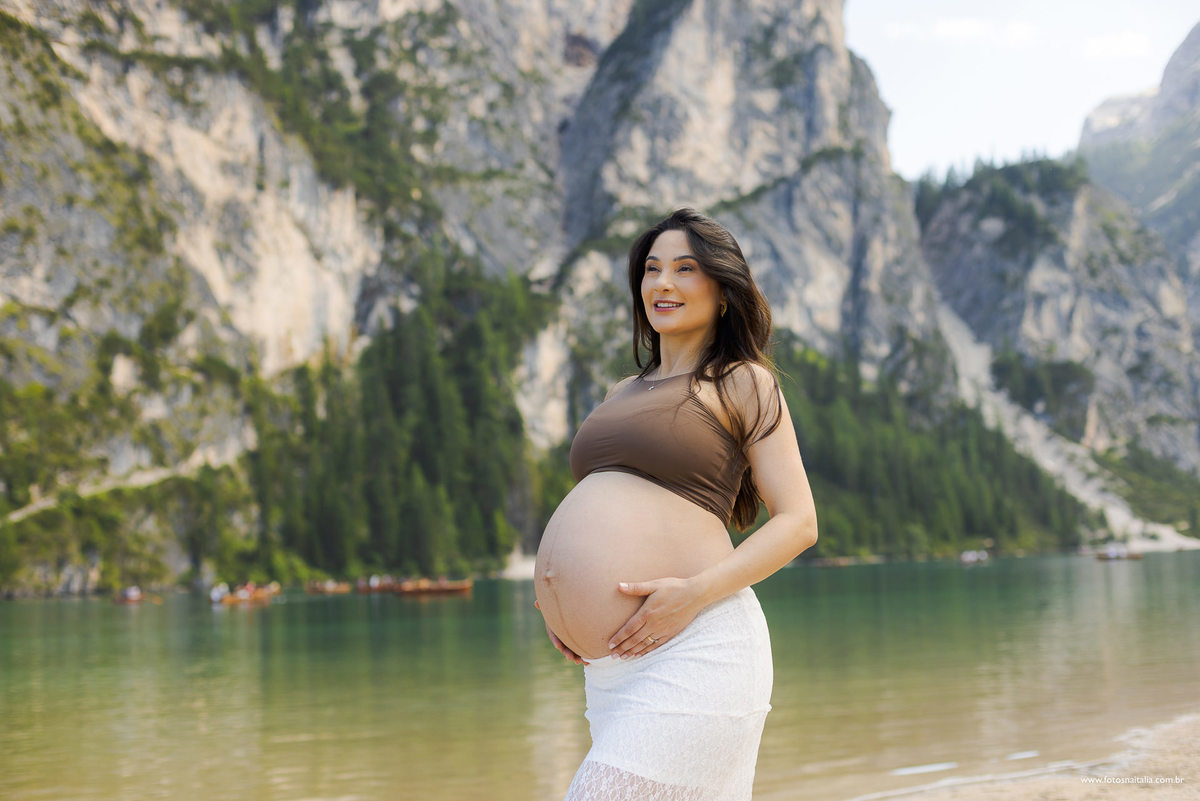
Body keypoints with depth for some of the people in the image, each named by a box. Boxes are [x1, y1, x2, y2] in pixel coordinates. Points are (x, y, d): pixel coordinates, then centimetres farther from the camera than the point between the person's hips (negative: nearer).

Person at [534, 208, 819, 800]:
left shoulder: (742, 384, 4)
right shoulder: (625, 393, 24)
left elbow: (798, 523, -4)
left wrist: (695, 592, -17)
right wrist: (557, 601, 11)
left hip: (690, 653, -7)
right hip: (610, 667, 7)